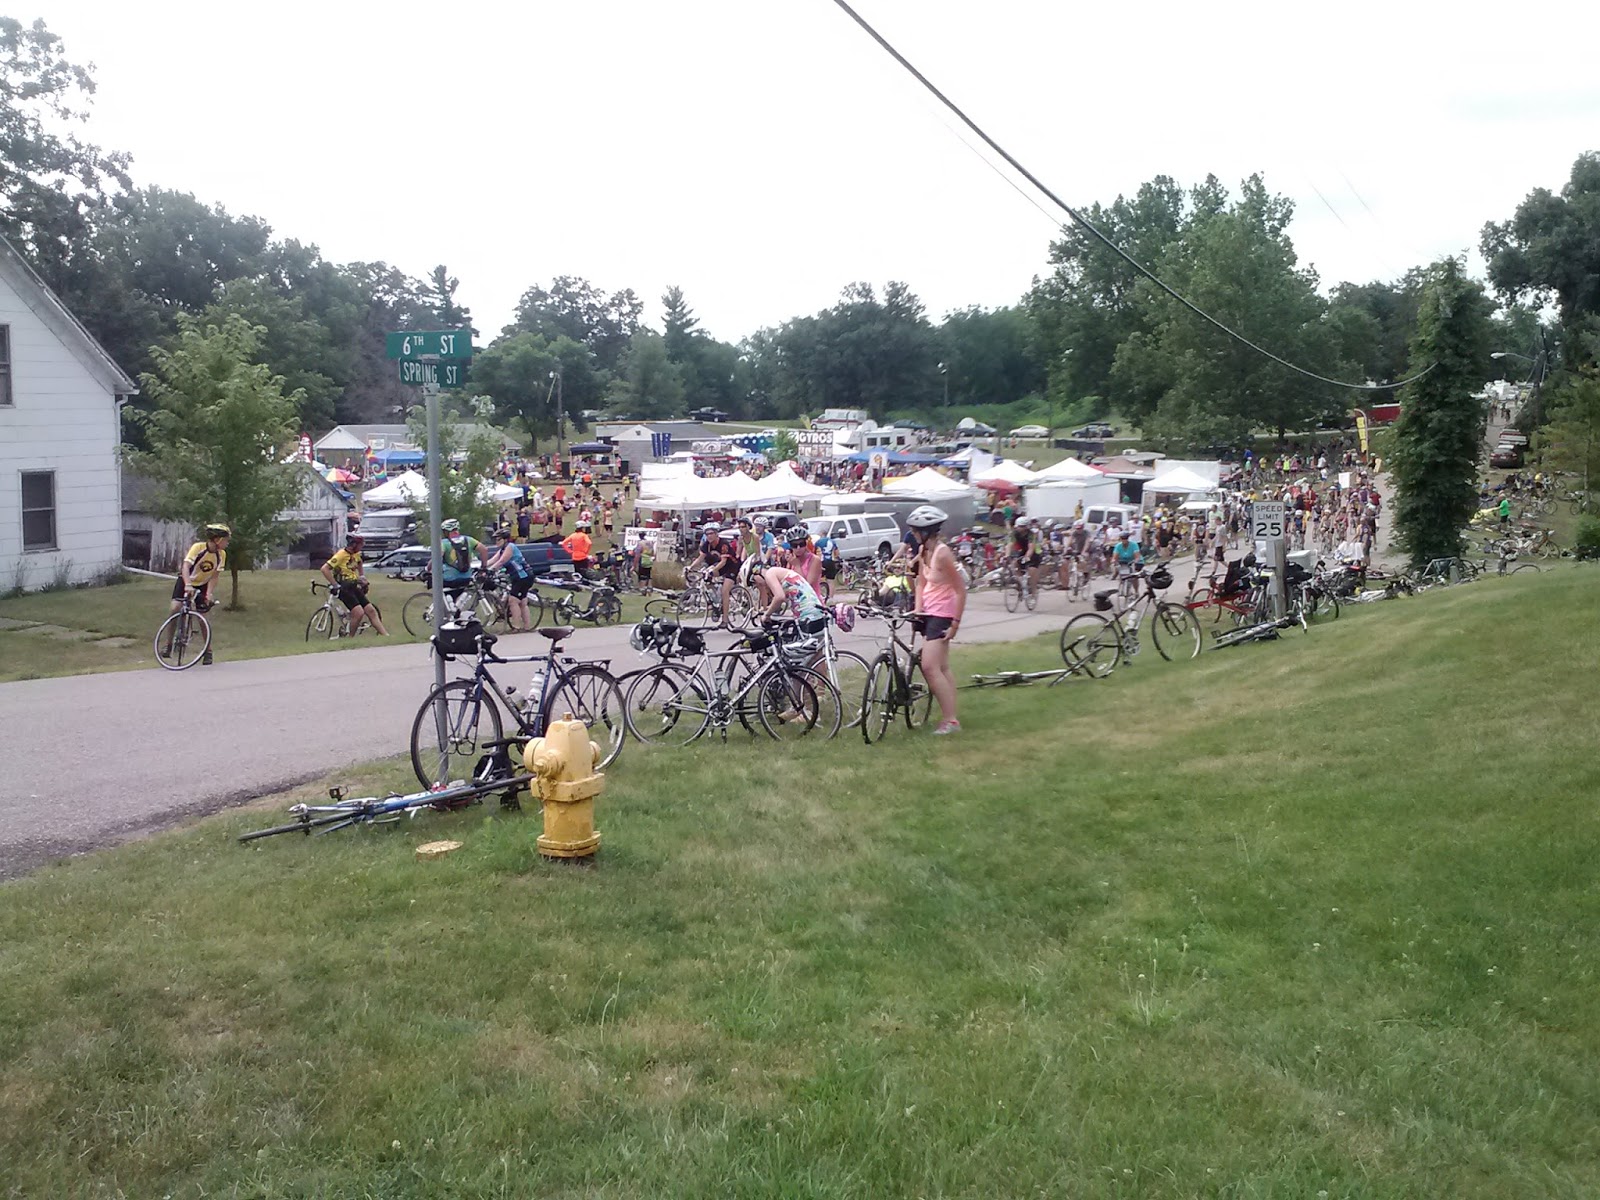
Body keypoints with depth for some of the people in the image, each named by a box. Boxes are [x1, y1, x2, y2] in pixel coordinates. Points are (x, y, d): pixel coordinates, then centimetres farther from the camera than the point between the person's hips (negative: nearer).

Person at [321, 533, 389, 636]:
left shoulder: (356, 555, 8)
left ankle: (385, 635, 2)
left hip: (353, 587, 8)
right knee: (359, 613, -21)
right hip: (344, 588, -8)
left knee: (371, 610, 1)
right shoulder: (341, 555, -17)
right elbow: (325, 569, -24)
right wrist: (335, 585, -24)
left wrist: (363, 577, 15)